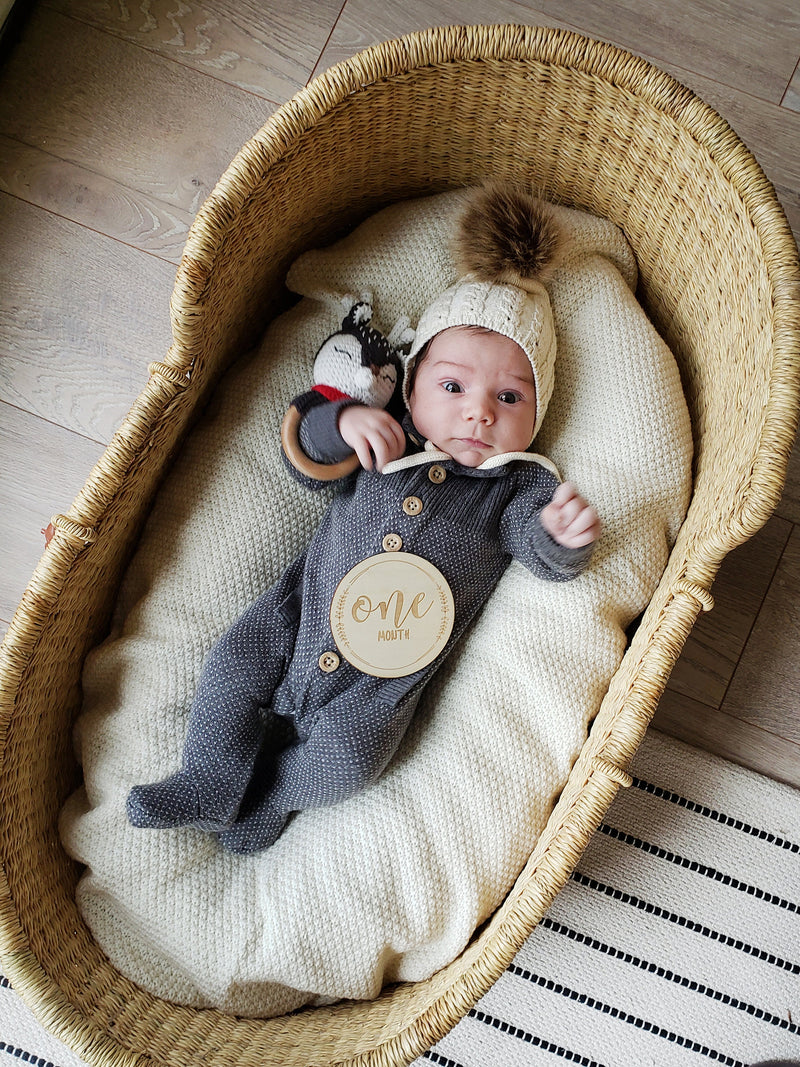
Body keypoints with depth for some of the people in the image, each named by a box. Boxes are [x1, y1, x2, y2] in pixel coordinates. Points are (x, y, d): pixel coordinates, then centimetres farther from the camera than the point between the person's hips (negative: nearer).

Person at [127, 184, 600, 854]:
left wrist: (567, 534, -41)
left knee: (348, 762, -13)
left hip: (386, 671, -2)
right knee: (229, 673, -5)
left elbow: (551, 559, -16)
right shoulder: (386, 440, 0)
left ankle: (269, 794, 16)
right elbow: (306, 459, 5)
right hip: (307, 603, 3)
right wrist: (341, 420, -17)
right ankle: (211, 784, 16)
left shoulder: (519, 487, -6)